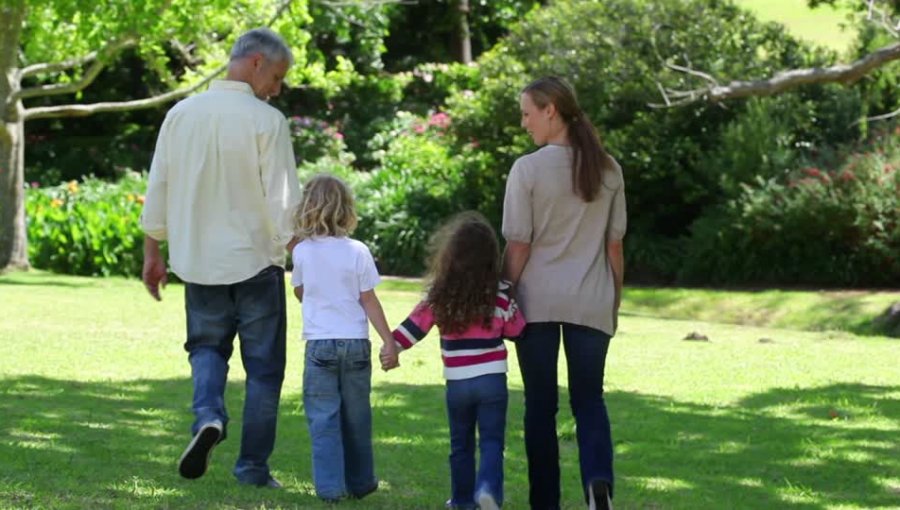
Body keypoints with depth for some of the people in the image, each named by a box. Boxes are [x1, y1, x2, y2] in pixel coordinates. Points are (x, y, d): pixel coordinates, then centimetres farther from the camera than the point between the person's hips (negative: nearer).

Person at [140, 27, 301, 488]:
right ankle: (252, 467, 9)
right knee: (263, 365, 8)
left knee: (207, 346, 20)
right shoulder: (266, 121, -12)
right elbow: (284, 203, -13)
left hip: (198, 260, 4)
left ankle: (208, 416, -8)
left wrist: (152, 252, 16)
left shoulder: (181, 115, 3)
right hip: (256, 260, -4)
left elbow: (158, 189, 7)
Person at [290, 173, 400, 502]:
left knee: (323, 418, 1)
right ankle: (359, 482, 21)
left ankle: (330, 485, -5)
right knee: (356, 418, 12)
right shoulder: (357, 252, -4)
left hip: (319, 343, -1)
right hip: (356, 342, 1)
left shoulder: (302, 252, -3)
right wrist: (389, 342, 1)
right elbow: (369, 300, -3)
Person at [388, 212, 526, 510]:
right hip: (492, 379, -1)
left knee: (461, 444, 16)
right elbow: (516, 328, 4)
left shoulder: (440, 296, -5)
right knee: (491, 441, 0)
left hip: (457, 382, 1)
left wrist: (391, 345, 14)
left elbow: (415, 326, 1)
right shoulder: (500, 294, -7)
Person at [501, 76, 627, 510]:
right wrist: (614, 303, 18)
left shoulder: (528, 169, -8)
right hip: (591, 303, 3)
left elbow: (517, 247, -8)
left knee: (541, 404, 7)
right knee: (589, 399, 9)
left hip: (537, 300, -3)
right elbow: (615, 246, 9)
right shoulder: (607, 169, 5)